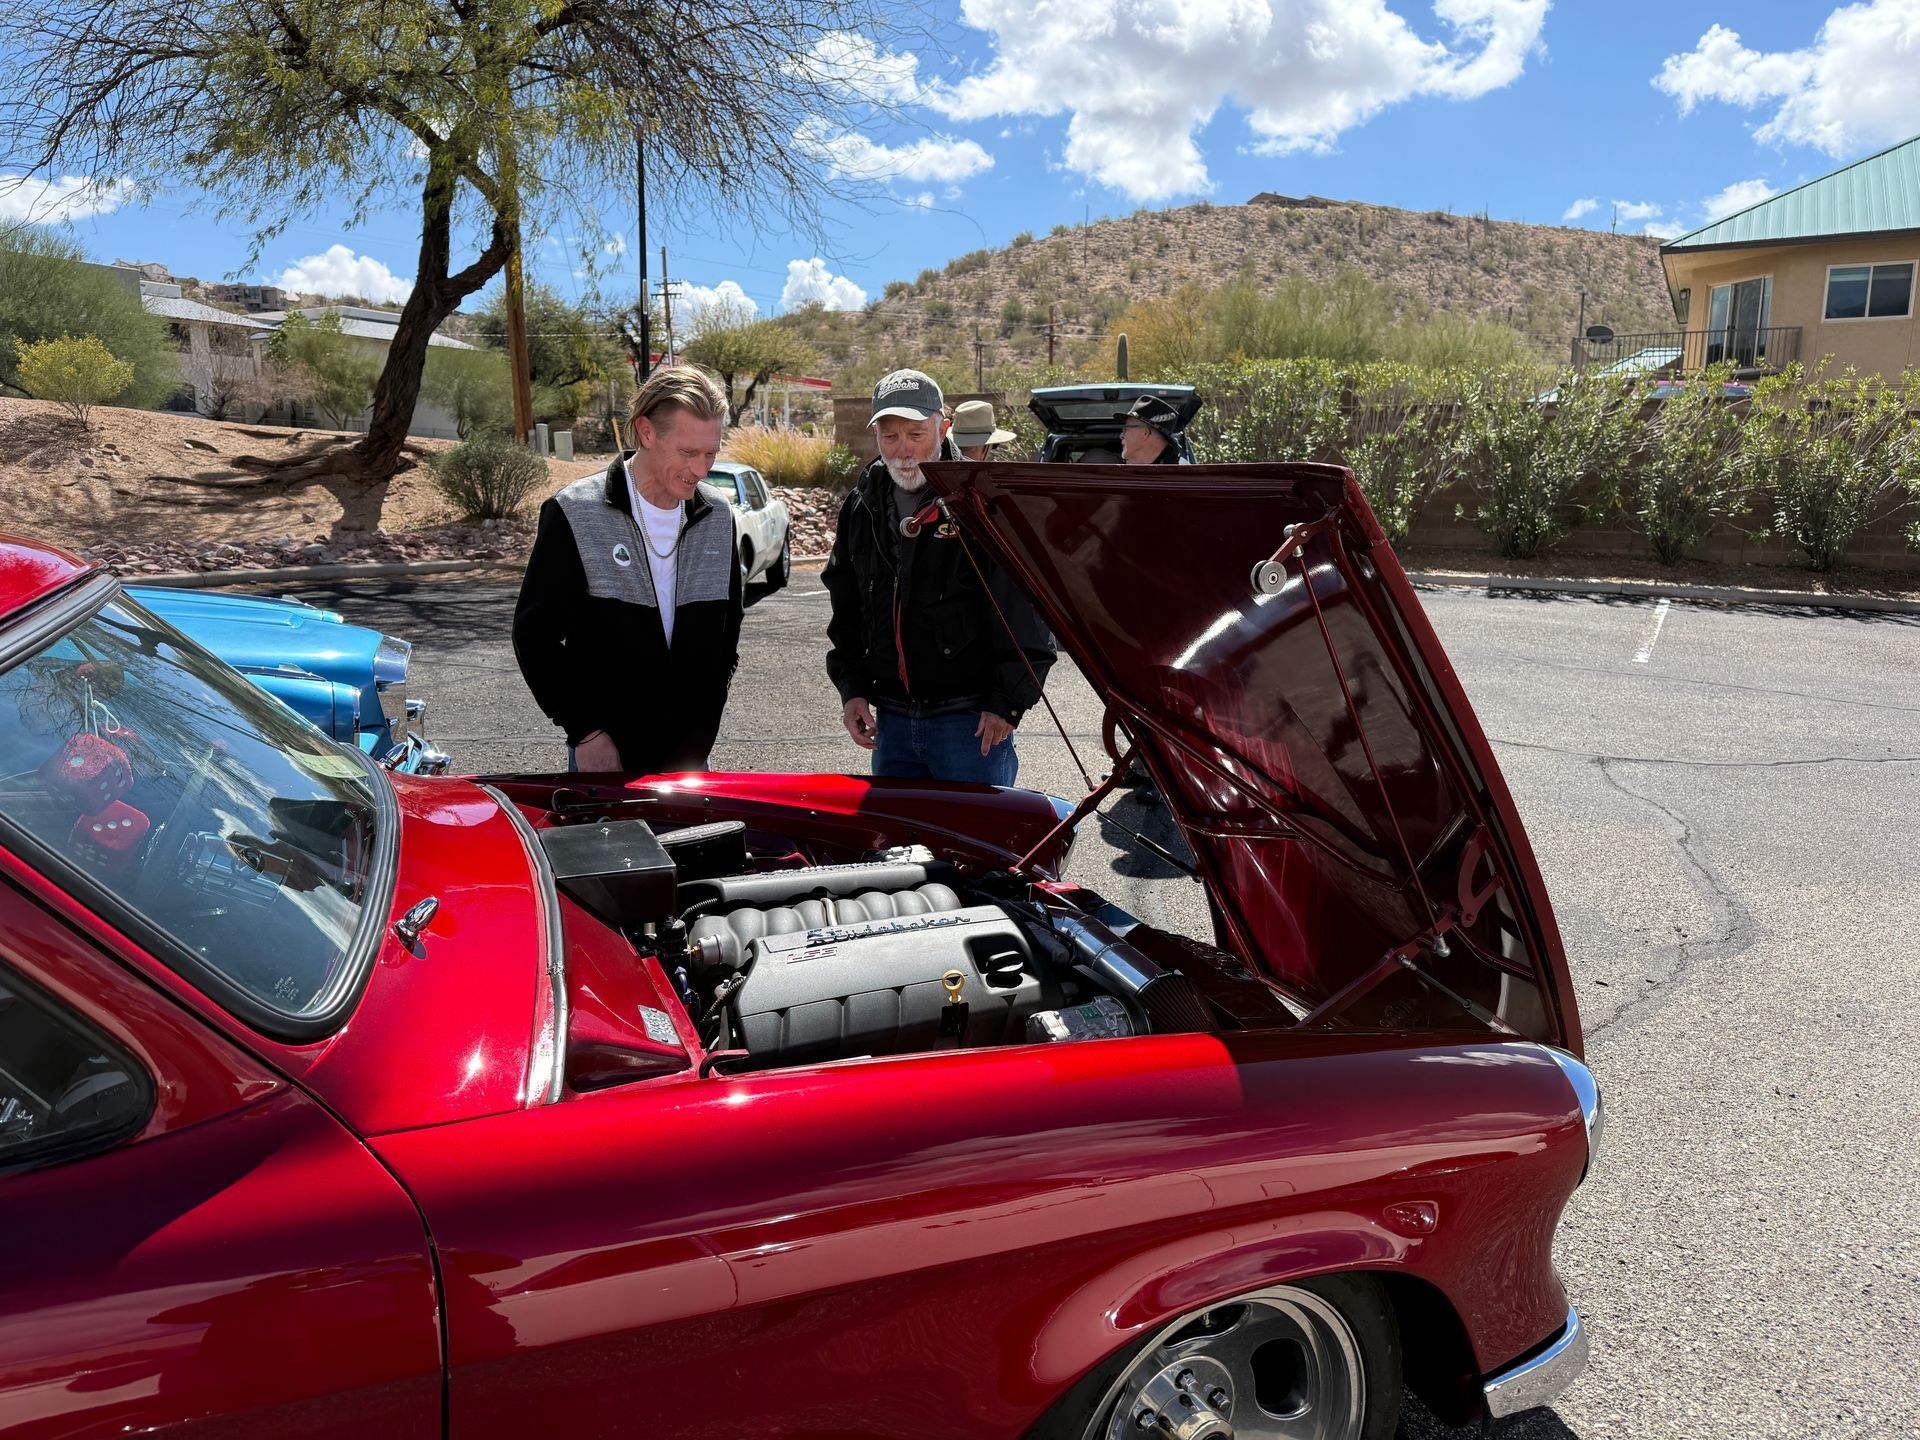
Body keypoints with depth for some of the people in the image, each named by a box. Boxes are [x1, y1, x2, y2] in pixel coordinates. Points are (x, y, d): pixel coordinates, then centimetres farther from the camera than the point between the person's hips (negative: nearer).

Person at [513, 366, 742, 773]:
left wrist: (700, 736, 3)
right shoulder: (574, 515, -8)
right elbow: (534, 635, -6)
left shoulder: (718, 521, 4)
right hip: (603, 754, -3)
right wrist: (587, 734, -12)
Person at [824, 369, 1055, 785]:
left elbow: (1027, 614, -10)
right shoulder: (862, 507, 9)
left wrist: (1008, 703, -13)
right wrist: (851, 688, 9)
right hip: (891, 719, 5)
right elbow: (845, 609, 18)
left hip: (973, 720, -5)